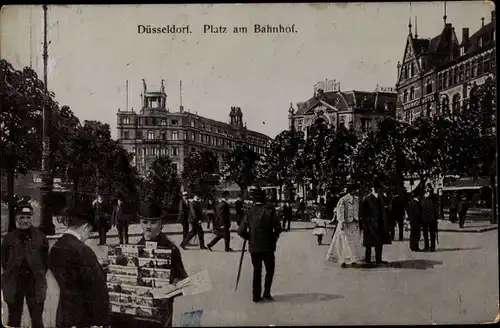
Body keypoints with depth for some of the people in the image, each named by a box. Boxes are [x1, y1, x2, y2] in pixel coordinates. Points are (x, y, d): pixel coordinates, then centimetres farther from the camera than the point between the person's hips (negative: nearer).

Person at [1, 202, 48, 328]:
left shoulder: (40, 237, -1)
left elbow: (45, 261, 4)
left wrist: (39, 276, 0)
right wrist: (11, 276, 4)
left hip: (35, 283, -1)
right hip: (14, 283, 1)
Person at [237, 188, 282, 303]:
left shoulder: (249, 212, -4)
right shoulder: (269, 211, -10)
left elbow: (241, 231, -6)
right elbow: (278, 228, -9)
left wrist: (250, 239, 9)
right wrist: (273, 239, 8)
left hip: (253, 247, 3)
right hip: (268, 247, -2)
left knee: (257, 271, 14)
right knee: (270, 270, 14)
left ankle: (256, 296, 14)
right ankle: (266, 293, 8)